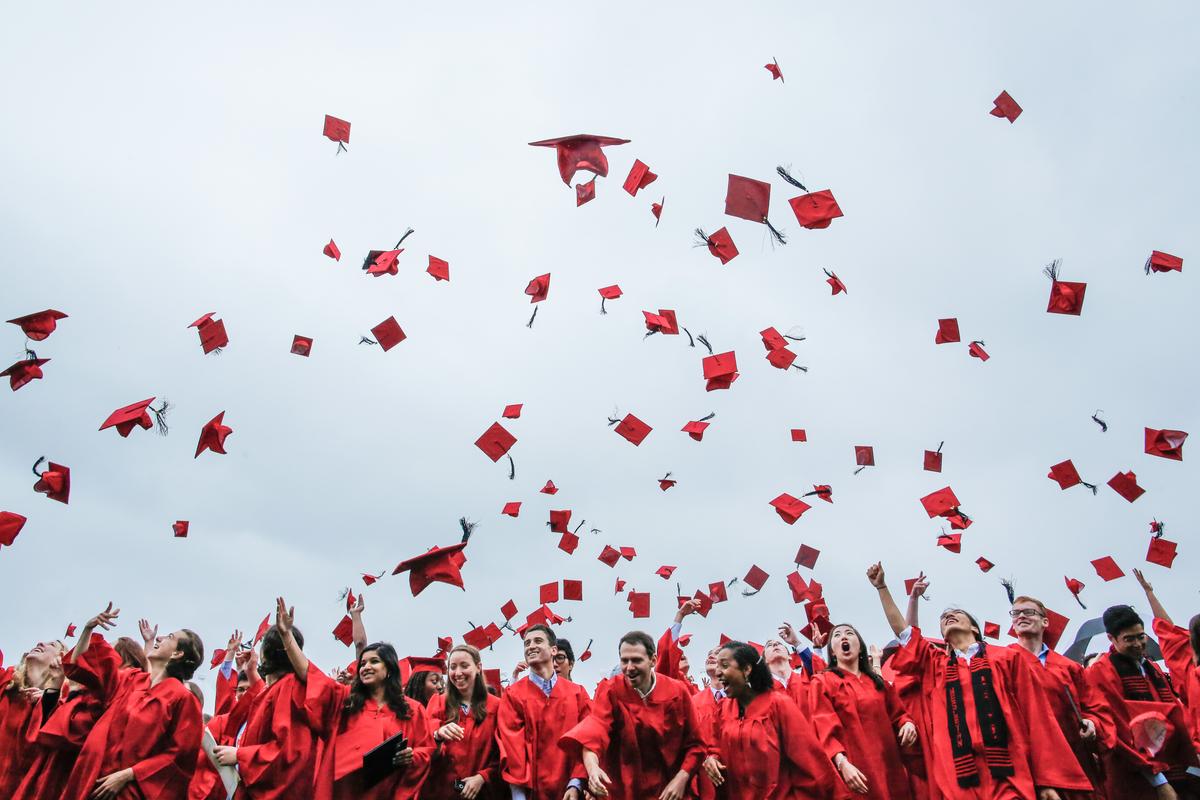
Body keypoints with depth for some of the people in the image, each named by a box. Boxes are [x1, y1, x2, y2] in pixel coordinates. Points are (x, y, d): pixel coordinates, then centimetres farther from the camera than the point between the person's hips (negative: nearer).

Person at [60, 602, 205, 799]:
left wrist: (126, 775, -16)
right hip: (95, 782, 6)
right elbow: (79, 666, 19)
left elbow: (179, 755, -13)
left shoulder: (181, 698, -10)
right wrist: (89, 628, 7)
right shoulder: (131, 680, 9)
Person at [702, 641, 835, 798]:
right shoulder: (723, 708, 1)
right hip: (734, 795, 5)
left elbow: (808, 758, -14)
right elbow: (717, 747, 12)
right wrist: (712, 759, -8)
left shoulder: (779, 704, -15)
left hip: (778, 795, -5)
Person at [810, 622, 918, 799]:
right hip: (855, 771, -4)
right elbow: (825, 728, -10)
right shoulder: (823, 682, 0)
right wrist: (842, 763, -24)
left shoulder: (878, 681, 16)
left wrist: (907, 724, -7)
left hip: (888, 768, 4)